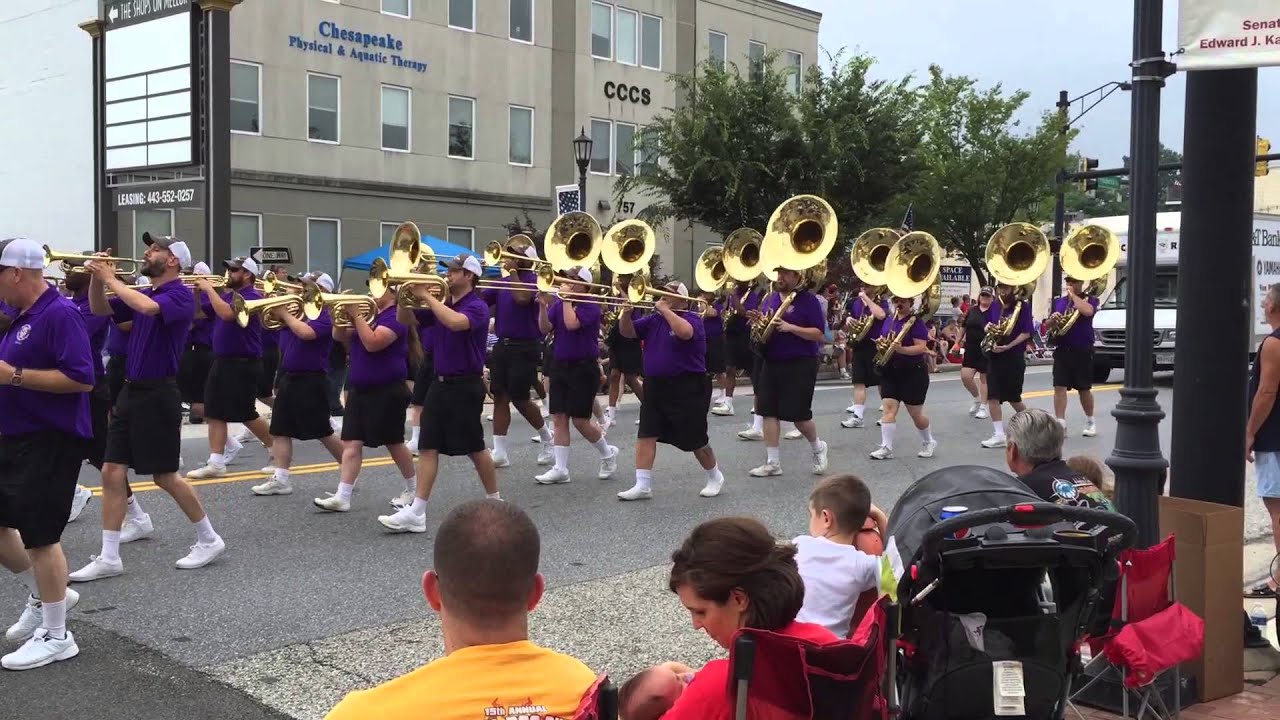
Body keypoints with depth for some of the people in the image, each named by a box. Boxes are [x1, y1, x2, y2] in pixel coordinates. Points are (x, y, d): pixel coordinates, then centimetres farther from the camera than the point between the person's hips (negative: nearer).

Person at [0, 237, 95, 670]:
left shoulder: (59, 314, -17)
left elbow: (82, 379, -26)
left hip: (50, 443, -10)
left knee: (39, 536, -3)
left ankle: (56, 638, 10)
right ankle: (43, 595, 33)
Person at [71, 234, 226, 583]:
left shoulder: (181, 294, -12)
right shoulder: (143, 294, 13)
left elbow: (147, 308, -31)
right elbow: (100, 310, 15)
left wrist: (111, 279, -19)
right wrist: (97, 278, -2)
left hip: (158, 395, -8)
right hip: (131, 391, 8)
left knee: (165, 476, -1)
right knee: (111, 472, 4)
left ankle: (209, 540, 16)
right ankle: (109, 558, 9)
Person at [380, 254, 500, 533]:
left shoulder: (477, 306, -12)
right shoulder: (441, 304, 12)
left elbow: (455, 322, -33)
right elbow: (406, 319, 13)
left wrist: (426, 295, -24)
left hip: (465, 385, -7)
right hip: (440, 383, 7)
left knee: (474, 447, 3)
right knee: (428, 446, 1)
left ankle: (494, 500, 22)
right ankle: (416, 513, -2)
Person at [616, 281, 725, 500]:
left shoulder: (691, 318, -9)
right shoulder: (653, 319, 10)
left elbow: (685, 333, -32)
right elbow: (627, 332, 6)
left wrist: (664, 309, -23)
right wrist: (627, 310, -11)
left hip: (687, 389, -6)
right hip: (655, 387, 6)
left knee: (695, 439, 4)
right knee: (646, 435, -2)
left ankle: (715, 477, 26)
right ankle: (642, 485, 1)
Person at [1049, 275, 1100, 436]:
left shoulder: (1090, 299, 0)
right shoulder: (1059, 302, 12)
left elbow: (1087, 311, -24)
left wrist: (1073, 294, -13)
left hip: (1082, 351, -3)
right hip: (1062, 350, 3)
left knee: (1084, 388, 7)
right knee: (1059, 387, -6)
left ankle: (1090, 422, 24)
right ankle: (1060, 423, -5)